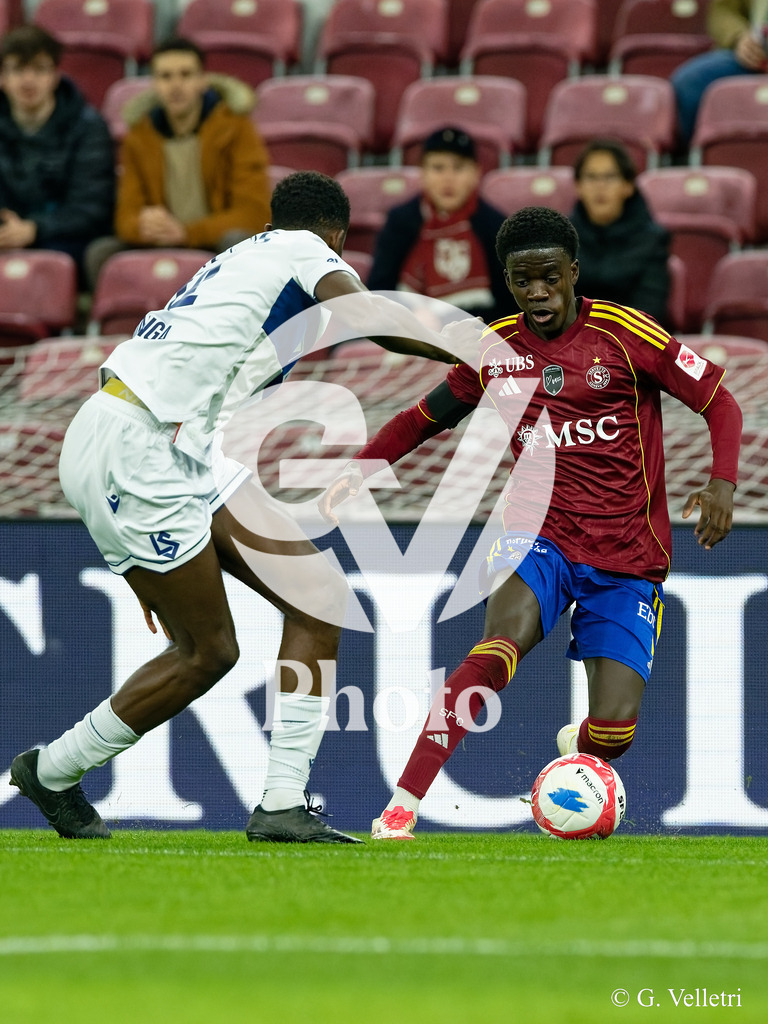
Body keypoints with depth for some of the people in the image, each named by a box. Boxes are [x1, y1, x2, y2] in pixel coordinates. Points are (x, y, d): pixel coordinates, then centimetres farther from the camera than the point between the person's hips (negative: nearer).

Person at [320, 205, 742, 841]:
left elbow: (720, 404, -1)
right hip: (539, 537, 1)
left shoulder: (625, 335, -6)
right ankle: (401, 807, -35)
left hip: (627, 559, -1)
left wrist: (723, 482, -19)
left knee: (614, 730, -14)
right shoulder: (495, 349, 4)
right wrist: (358, 468, 2)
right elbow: (423, 419, 19)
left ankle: (574, 745, 29)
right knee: (506, 638, -33)